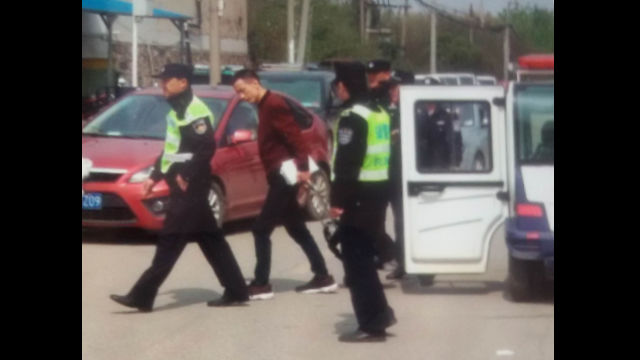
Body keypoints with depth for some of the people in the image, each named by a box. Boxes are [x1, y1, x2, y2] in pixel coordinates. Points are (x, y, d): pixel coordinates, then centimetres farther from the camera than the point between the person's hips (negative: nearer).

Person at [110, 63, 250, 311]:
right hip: (182, 186, 10)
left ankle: (142, 296, -9)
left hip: (189, 186, -10)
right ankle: (236, 291, 13)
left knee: (170, 240, -8)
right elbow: (171, 150, 24)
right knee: (210, 240, 10)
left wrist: (186, 175, -21)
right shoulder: (178, 111, 17)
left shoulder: (195, 111, -15)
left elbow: (207, 148, -22)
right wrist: (155, 176, 19)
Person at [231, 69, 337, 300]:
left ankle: (261, 285, -3)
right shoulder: (266, 106, 15)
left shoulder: (274, 104, -16)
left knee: (261, 229, -7)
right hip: (280, 176, 10)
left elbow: (295, 136, -22)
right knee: (297, 229, 14)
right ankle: (323, 277, 17)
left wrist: (303, 167, -26)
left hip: (285, 176, -10)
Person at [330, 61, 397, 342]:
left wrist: (338, 199, -19)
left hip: (359, 195, -10)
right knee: (363, 256, 19)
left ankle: (371, 324, -6)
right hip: (378, 190, 10)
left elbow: (346, 162, -21)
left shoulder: (352, 117, -15)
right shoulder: (379, 113, 16)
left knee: (355, 259, -6)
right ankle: (380, 313, 20)